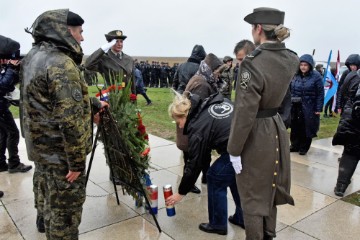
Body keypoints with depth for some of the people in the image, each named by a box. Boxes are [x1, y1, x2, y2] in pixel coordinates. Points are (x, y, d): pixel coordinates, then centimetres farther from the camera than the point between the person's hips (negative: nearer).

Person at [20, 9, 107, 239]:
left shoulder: (34, 56, 7)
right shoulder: (61, 64, -25)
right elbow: (70, 119, -29)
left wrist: (94, 104, 22)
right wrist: (76, 161, -22)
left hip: (39, 144, 10)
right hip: (60, 151, -10)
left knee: (47, 191, 31)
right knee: (66, 206, 5)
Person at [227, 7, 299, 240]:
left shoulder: (253, 63, -23)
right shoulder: (291, 60, 0)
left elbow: (245, 112, -23)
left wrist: (234, 150, -15)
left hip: (257, 135, -8)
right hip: (277, 129, 8)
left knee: (253, 196, 10)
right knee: (269, 188, 25)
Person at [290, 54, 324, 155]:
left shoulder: (316, 76, -6)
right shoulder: (295, 75, 6)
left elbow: (320, 94, -8)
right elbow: (290, 90, 10)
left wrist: (319, 109, -11)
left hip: (309, 108, -4)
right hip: (295, 107, 4)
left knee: (306, 128, 5)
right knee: (295, 127, 10)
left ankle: (304, 147, 21)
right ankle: (295, 145, 26)